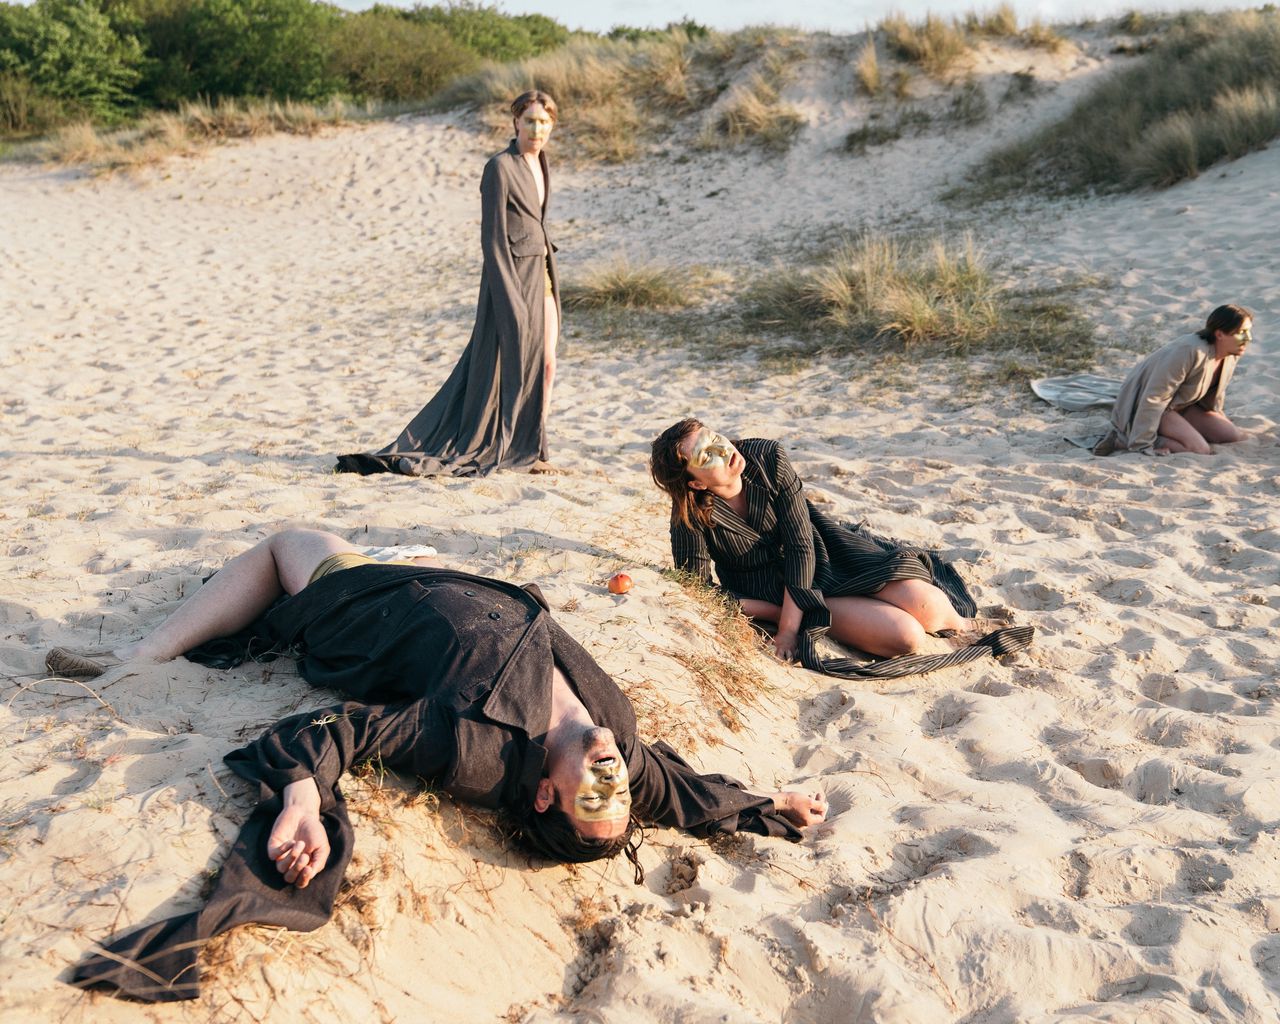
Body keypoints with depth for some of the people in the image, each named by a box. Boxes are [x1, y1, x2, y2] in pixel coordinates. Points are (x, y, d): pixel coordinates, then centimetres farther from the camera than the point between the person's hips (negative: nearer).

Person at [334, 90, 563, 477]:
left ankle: (528, 449, 18)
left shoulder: (538, 163, 12)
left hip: (540, 274, 9)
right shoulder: (500, 167, -14)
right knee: (501, 369, -3)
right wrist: (510, 299, -20)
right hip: (512, 276, -9)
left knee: (545, 365, 9)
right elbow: (492, 238, -16)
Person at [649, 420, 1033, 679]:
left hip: (823, 555, 2)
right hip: (774, 590, -2)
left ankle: (952, 618, 17)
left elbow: (801, 544, -18)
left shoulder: (767, 458, -20)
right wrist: (782, 618, -18)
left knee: (925, 604, -20)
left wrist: (788, 629, -22)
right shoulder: (691, 518, -24)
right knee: (905, 638, -21)